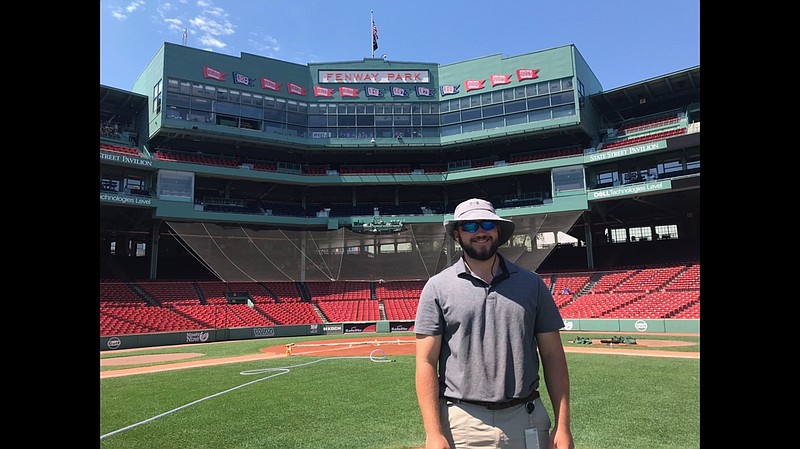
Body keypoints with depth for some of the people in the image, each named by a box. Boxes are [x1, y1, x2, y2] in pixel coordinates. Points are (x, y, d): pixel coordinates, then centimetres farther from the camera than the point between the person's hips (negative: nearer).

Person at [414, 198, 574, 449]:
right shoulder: (438, 287, -2)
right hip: (461, 425, -1)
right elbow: (427, 362, -5)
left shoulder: (532, 284, 5)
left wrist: (562, 425, 0)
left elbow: (552, 356, 5)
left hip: (527, 420, 2)